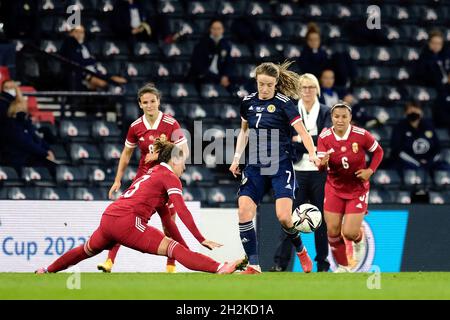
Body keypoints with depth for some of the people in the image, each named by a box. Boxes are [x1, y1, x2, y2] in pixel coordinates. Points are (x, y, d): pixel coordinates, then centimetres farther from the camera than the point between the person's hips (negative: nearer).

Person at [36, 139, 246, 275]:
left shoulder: (153, 174, 28)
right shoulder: (169, 177, 3)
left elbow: (165, 216, 28)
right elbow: (182, 211, -9)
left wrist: (183, 245, 25)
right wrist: (202, 240, -10)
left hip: (108, 217, 8)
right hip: (127, 221, -8)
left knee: (87, 250, 32)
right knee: (174, 249, -18)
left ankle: (46, 271, 47)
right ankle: (219, 269, -31)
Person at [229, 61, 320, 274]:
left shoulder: (284, 103, -8)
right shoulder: (248, 102, 6)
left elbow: (302, 132, -12)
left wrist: (312, 154, -29)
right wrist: (237, 157, 14)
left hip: (281, 167, -4)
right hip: (255, 167, 4)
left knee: (283, 216, -16)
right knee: (244, 213, -13)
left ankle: (300, 250, 15)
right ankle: (253, 266, -7)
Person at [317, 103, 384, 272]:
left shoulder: (361, 135, -17)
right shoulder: (324, 137, -12)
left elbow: (378, 151, 1)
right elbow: (321, 168, -15)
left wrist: (370, 170, -12)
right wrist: (323, 163, -38)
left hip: (357, 189, -2)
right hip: (334, 188, 2)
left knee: (349, 233, -10)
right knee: (332, 231, -3)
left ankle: (359, 240, 30)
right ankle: (343, 267, 20)